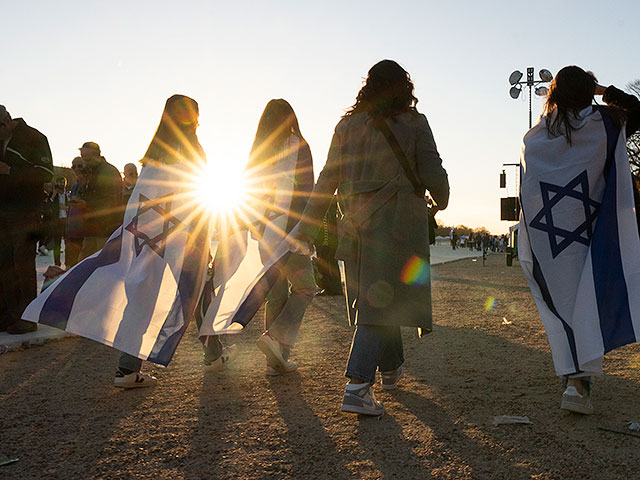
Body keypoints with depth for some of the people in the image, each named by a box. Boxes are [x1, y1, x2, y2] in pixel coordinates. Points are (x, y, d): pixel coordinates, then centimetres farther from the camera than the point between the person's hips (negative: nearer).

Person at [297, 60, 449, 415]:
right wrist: (441, 201, 21)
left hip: (356, 223, 5)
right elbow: (432, 173, -1)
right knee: (382, 301, -7)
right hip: (398, 219, -4)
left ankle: (391, 368, 35)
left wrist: (306, 230, 7)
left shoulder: (347, 125, 8)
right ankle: (357, 386, -17)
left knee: (377, 297, 17)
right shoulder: (414, 123, 0)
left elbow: (327, 180, 5)